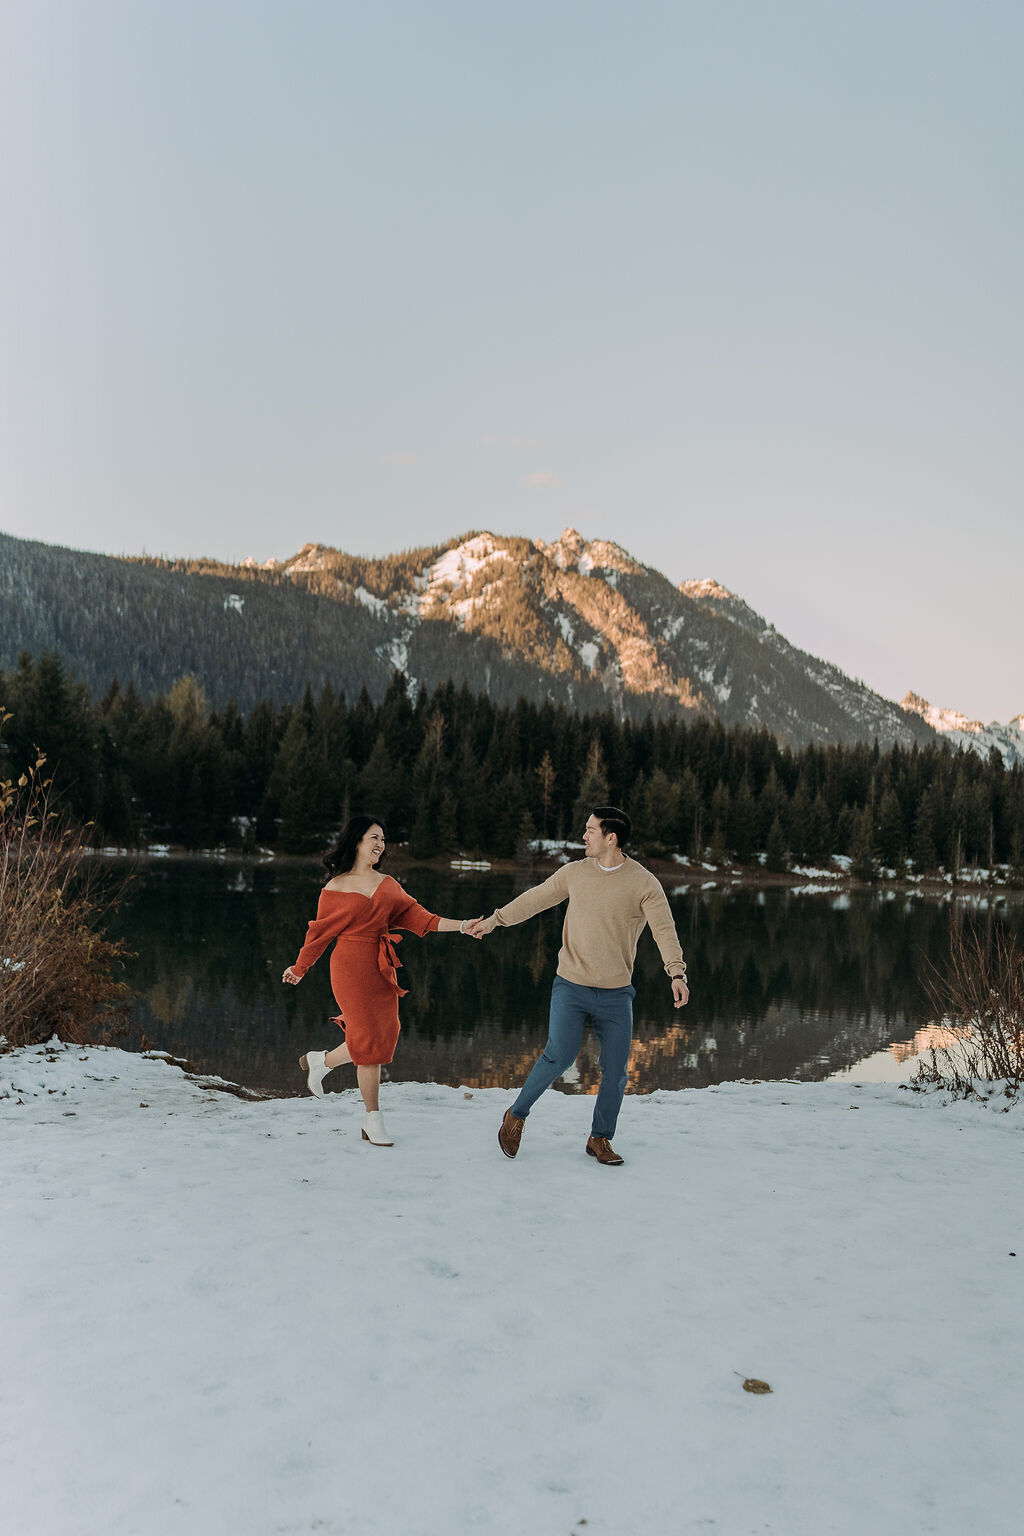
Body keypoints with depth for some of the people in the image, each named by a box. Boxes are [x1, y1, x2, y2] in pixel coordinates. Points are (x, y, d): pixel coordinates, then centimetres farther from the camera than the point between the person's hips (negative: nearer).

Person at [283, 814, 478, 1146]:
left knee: (383, 1036, 3)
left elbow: (415, 915, 1)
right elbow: (321, 931, 6)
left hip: (382, 969, 6)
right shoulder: (336, 888, -3)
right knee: (369, 1039, -5)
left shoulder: (388, 884, 11)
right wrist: (300, 968, 12)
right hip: (351, 967, -5)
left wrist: (461, 926, -10)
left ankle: (320, 1061, 25)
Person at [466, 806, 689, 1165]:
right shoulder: (574, 872, 3)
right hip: (570, 987, 0)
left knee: (615, 1069, 2)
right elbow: (534, 899, 15)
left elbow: (665, 930, -13)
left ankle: (600, 1139, 24)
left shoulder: (644, 883, -6)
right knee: (560, 1056, -14)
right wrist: (494, 920, 18)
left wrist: (677, 974, -27)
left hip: (616, 994, 0)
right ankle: (516, 1116, 9)